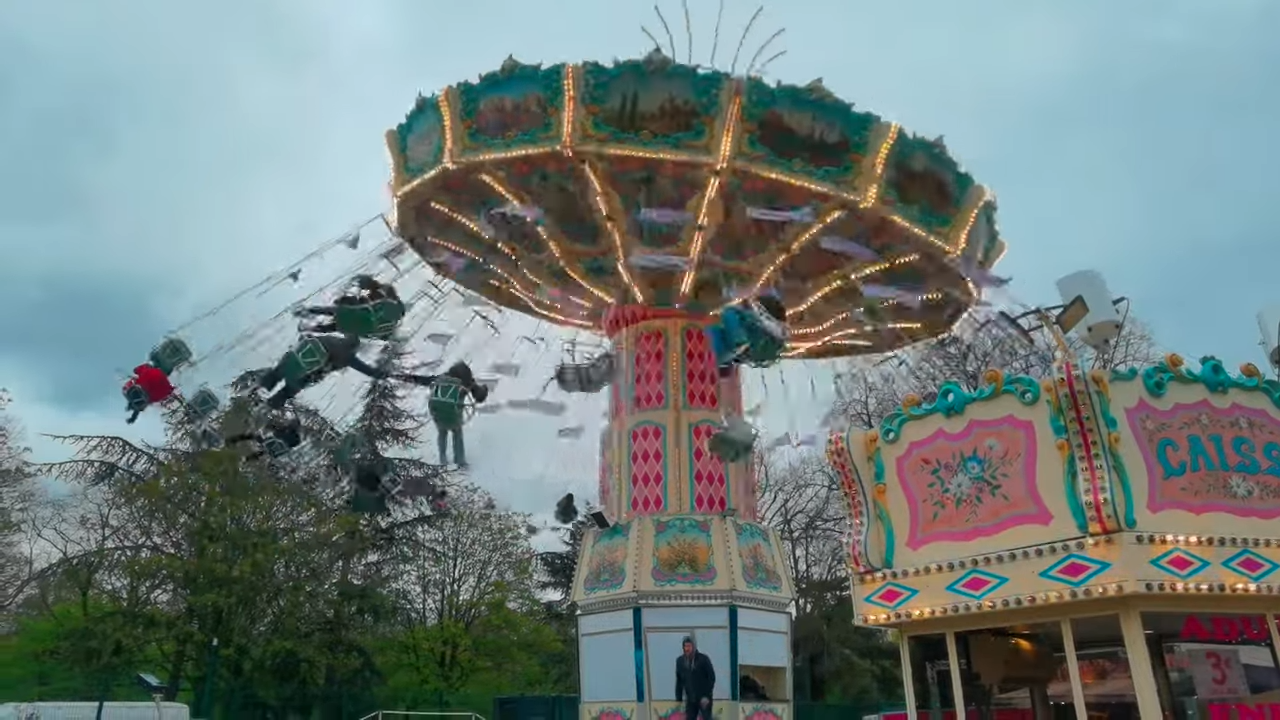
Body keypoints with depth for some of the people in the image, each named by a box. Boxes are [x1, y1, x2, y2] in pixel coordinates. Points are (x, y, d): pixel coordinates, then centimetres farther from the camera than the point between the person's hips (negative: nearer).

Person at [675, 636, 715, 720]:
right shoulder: (680, 661, 1)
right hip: (690, 699, 3)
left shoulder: (703, 659, -9)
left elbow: (711, 677, -8)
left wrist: (707, 696, -14)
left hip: (704, 698, -3)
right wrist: (678, 699, 6)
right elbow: (679, 681, 7)